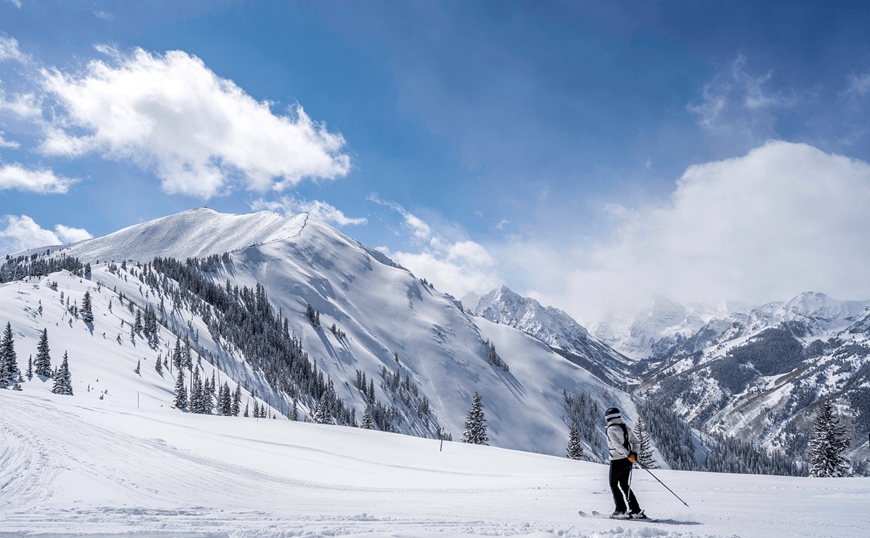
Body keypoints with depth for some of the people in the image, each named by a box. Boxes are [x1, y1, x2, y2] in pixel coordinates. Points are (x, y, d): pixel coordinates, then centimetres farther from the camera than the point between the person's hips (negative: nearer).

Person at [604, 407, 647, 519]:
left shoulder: (611, 429, -13)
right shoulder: (625, 428, 11)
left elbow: (617, 445, -25)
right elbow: (636, 443, 14)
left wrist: (628, 455, -25)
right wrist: (634, 454, 8)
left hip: (617, 461, -7)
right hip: (627, 461, 8)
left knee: (613, 485, 5)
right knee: (624, 485, 17)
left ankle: (621, 511, 0)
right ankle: (636, 510, 14)